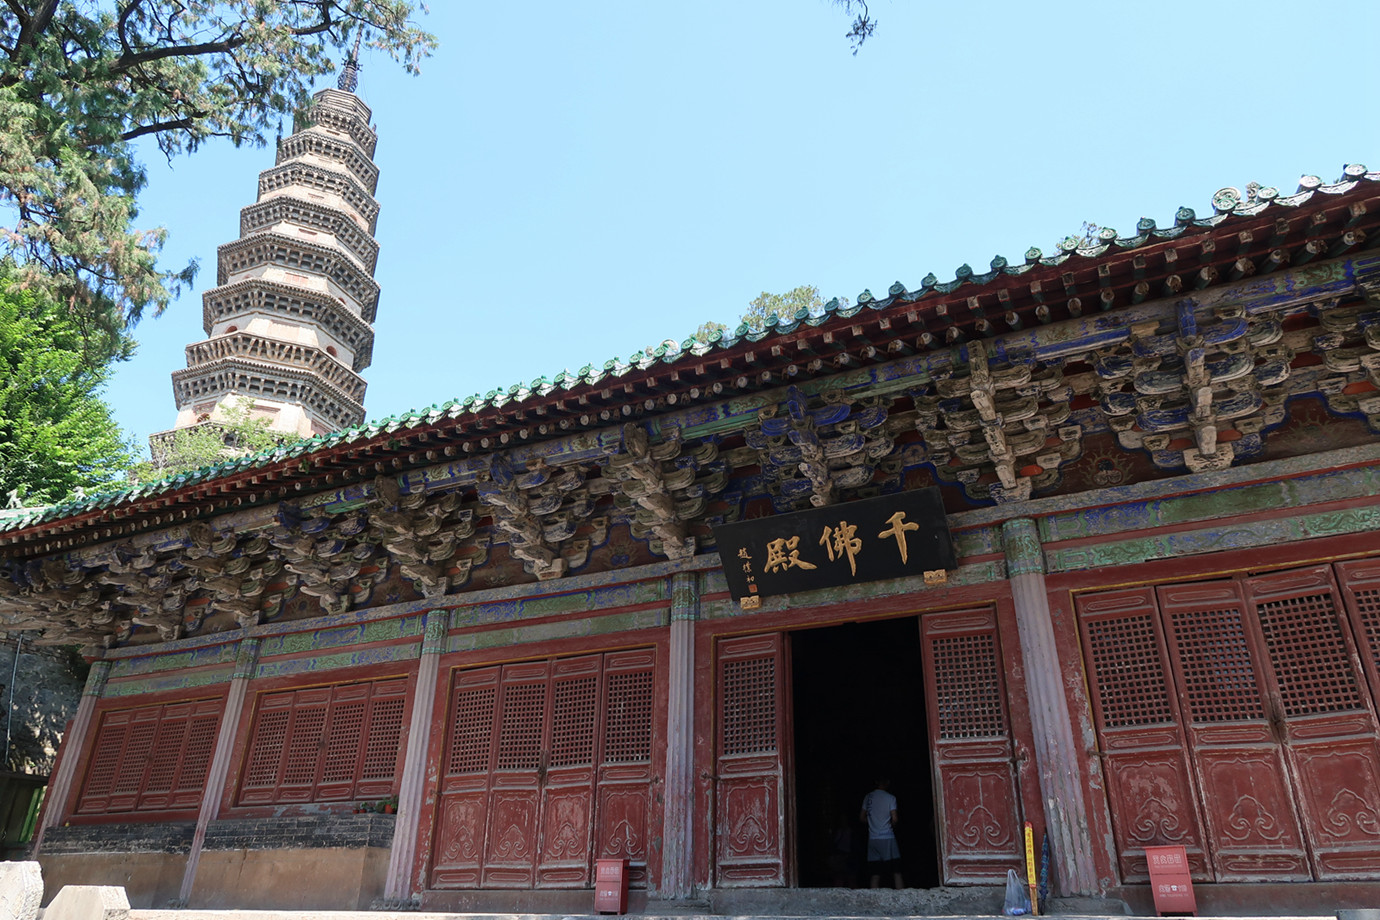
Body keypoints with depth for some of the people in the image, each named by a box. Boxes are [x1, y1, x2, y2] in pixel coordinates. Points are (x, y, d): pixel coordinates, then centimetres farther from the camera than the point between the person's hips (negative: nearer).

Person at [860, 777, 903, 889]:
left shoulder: (868, 797, 9)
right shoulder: (890, 798, -3)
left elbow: (862, 818, 10)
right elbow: (894, 819, -9)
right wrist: (892, 827, 11)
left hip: (872, 839, 4)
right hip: (887, 838, -4)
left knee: (875, 874, 3)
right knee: (896, 872, 0)